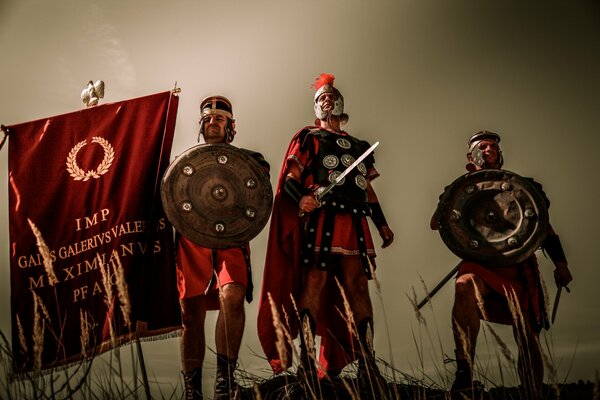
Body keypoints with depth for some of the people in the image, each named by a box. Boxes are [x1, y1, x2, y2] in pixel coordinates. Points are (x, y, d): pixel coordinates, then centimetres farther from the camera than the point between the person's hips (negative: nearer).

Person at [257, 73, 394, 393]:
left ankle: (367, 365, 3)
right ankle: (307, 366, -10)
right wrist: (301, 198, -20)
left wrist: (382, 224, 17)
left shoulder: (359, 146, 27)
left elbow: (367, 189, 27)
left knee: (359, 288, 0)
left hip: (354, 224, 5)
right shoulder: (309, 137, 12)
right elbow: (290, 179, 1)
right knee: (313, 286, -12)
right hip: (320, 220, -4)